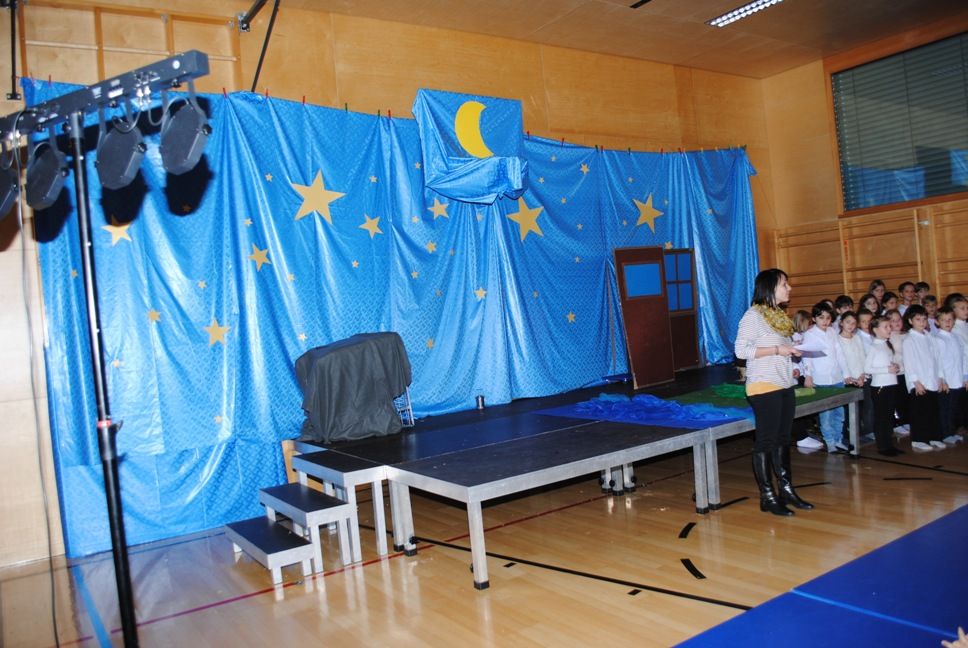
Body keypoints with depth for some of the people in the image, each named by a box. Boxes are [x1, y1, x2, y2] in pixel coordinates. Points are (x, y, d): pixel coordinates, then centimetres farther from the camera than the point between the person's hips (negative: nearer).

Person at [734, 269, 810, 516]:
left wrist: (792, 351, 5)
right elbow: (741, 350, -17)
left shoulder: (780, 315, 15)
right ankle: (767, 496, 7)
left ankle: (786, 489, 24)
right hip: (764, 387, -8)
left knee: (783, 440, 14)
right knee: (765, 441, -1)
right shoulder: (753, 315, -10)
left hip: (785, 385, 8)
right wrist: (777, 350, -18)